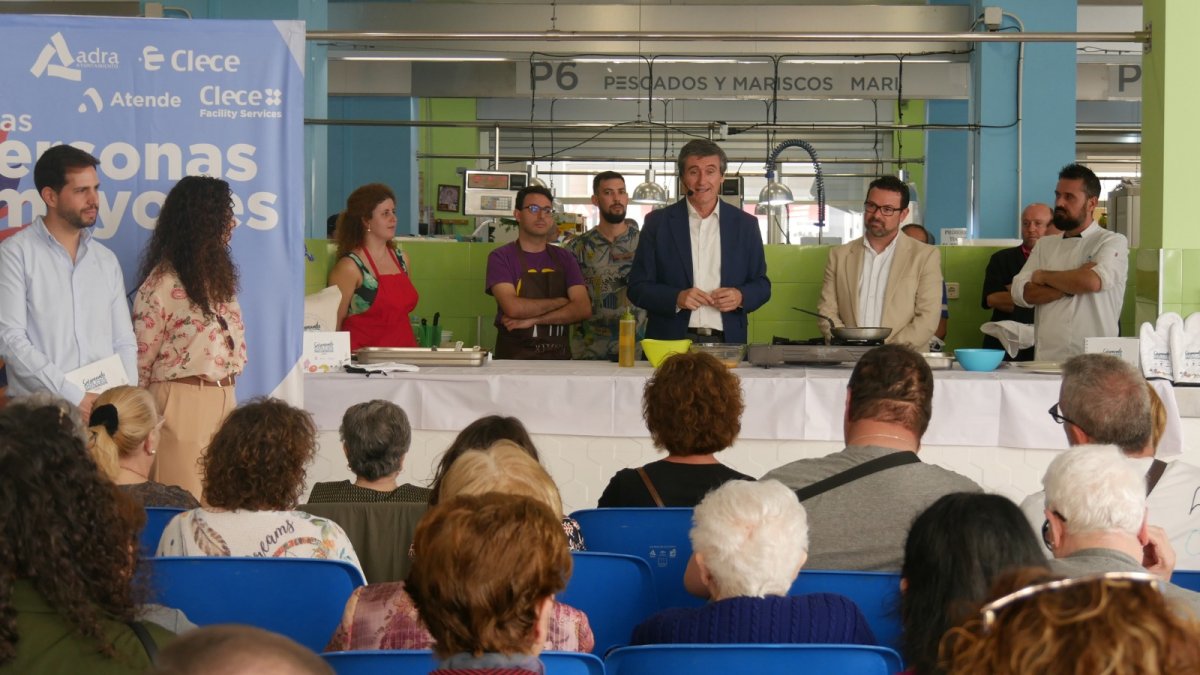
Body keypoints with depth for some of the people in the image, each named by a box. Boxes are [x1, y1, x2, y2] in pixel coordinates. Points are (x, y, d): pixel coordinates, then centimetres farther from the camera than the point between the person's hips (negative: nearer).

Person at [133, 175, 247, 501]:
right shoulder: (164, 281, -11)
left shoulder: (216, 272, 13)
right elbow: (141, 355, -7)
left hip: (225, 399, 8)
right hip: (184, 403, -8)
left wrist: (226, 392, 18)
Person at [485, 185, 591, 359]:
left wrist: (532, 320, -9)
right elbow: (513, 308, -12)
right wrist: (560, 302, -1)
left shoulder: (564, 259, 12)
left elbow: (583, 308, 0)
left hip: (559, 357, 2)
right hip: (514, 356, -2)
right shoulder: (500, 257, 3)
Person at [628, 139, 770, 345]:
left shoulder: (745, 224, 8)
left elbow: (761, 285, 12)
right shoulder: (657, 222, 5)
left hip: (727, 343, 1)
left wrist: (740, 297, -9)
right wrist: (676, 298, -15)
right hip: (670, 342, -1)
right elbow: (637, 288, 2)